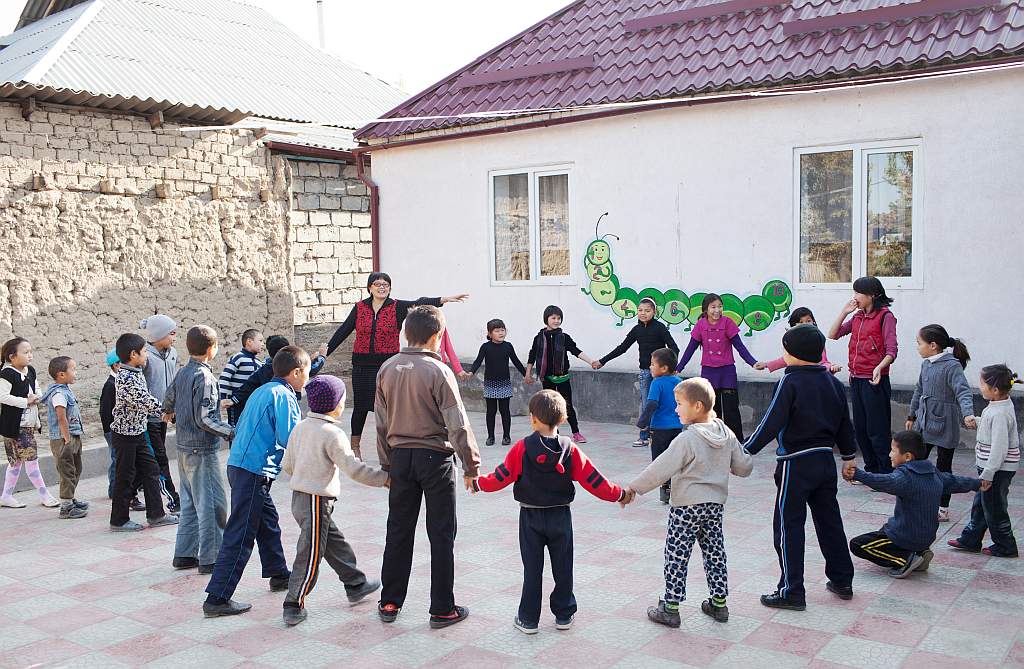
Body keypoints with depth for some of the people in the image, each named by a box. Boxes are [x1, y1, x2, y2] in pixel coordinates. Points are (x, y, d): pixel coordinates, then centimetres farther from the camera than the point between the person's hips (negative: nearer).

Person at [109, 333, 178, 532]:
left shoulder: (136, 372, 8)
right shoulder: (125, 378, -23)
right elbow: (145, 401, -27)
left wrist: (165, 411, 12)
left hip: (138, 432, 9)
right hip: (125, 433, -9)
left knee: (150, 470, 11)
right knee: (125, 476, 2)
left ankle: (156, 514, 18)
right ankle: (119, 521, 14)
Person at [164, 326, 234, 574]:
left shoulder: (182, 373, 7)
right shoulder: (204, 377, -19)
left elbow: (168, 398, 24)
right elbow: (205, 419, -23)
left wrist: (169, 412, 44)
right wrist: (231, 432, -19)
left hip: (184, 446, 9)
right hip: (202, 449, -9)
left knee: (189, 502, 16)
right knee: (212, 504, -2)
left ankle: (184, 554, 22)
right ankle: (210, 559, 2)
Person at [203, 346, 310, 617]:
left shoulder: (261, 391, 16)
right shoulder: (283, 396, -13)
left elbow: (240, 427, 20)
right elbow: (291, 439, -20)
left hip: (240, 465, 10)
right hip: (253, 472, -10)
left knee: (268, 523, 23)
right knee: (240, 537, -6)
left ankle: (279, 575, 38)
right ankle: (217, 599, -4)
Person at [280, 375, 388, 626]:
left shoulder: (300, 427, 6)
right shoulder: (332, 434, -18)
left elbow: (287, 464, 13)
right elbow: (353, 468, -20)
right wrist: (384, 478, -11)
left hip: (299, 496, 9)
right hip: (317, 501, -9)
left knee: (336, 544, 20)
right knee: (310, 556, 0)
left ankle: (356, 585, 32)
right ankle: (294, 607, 5)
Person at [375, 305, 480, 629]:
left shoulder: (387, 369, 2)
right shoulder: (438, 371, -15)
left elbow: (382, 422, 9)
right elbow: (458, 424, -16)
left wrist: (387, 463, 18)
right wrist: (471, 465, -8)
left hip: (400, 456, 5)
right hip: (434, 457, -5)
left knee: (399, 530, 15)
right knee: (441, 535, 5)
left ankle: (390, 603, 23)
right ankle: (442, 609, 12)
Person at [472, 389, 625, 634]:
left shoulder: (522, 448, -15)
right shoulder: (570, 450, -11)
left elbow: (501, 477, -8)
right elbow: (594, 481, -8)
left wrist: (478, 483, 9)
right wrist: (620, 494, 5)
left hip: (530, 517, -1)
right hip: (560, 517, 1)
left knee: (532, 568, 8)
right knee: (562, 567, 13)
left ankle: (528, 619, 14)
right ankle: (564, 615, 22)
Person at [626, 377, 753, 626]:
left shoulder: (687, 439, -20)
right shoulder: (727, 435, 1)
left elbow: (661, 470, -19)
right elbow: (745, 467, 8)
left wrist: (633, 488, -12)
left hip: (687, 505, -7)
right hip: (716, 503, 7)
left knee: (677, 556, 1)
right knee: (715, 553, 17)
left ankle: (670, 608, 6)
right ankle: (719, 603, 24)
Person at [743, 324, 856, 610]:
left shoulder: (790, 382, -13)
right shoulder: (833, 382, 8)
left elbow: (772, 423, -19)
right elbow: (844, 424, 16)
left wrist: (746, 450, -15)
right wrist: (848, 456, 29)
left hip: (796, 463, -7)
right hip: (826, 461, 7)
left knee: (788, 526, 0)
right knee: (829, 521, 19)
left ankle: (792, 592, 3)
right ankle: (842, 581, 29)